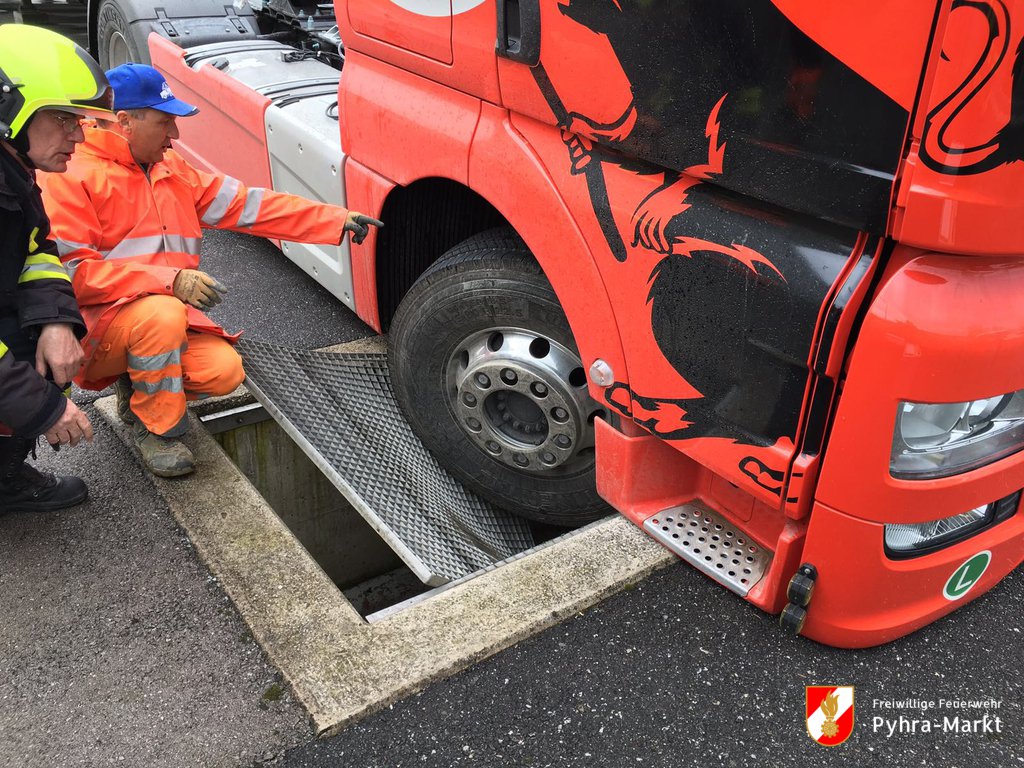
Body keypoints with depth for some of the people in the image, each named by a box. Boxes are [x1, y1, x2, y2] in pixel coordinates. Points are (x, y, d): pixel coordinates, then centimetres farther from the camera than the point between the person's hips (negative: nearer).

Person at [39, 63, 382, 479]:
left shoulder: (172, 170, 12)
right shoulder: (70, 176, -11)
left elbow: (248, 205, 7)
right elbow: (71, 271, -20)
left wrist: (337, 220, 0)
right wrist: (169, 279, -29)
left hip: (167, 311, 6)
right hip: (92, 331, -6)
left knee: (224, 370, -18)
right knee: (163, 314, -36)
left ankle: (137, 385, 13)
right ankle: (154, 428, -11)